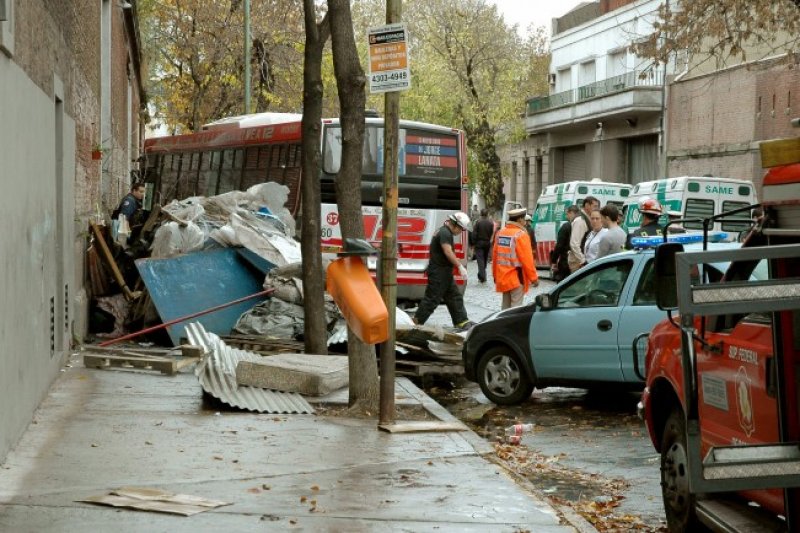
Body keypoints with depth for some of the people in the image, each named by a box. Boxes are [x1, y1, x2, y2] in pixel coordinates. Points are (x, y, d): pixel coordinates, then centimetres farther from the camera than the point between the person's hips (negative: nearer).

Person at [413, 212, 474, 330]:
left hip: (445, 272, 11)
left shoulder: (446, 232, 17)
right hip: (438, 272, -11)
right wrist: (460, 266, -25)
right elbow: (448, 252, -25)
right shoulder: (444, 233, -16)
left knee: (454, 297, 12)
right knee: (432, 298, -6)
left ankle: (462, 322, 16)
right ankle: (416, 321, -1)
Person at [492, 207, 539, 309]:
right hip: (517, 277, -7)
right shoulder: (521, 235, -13)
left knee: (506, 306, 14)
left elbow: (495, 256, 12)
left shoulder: (500, 233, 8)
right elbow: (527, 259, -16)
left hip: (502, 277, 7)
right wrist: (534, 278, -10)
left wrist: (495, 275, 21)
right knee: (516, 306, -5)